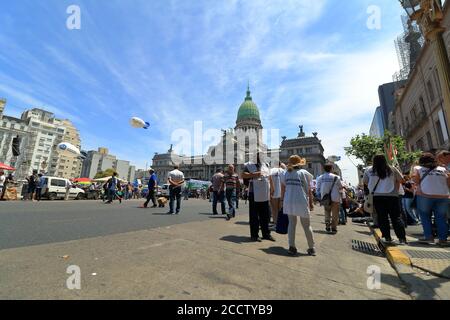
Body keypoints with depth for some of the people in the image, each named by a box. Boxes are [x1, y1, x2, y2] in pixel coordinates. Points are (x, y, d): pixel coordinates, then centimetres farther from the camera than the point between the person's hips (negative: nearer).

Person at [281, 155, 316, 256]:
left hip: (289, 202, 3)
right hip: (302, 202, -3)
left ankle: (292, 247, 14)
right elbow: (309, 190, 0)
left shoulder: (285, 174, 7)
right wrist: (311, 203, 8)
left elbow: (282, 190, 8)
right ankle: (311, 248, 22)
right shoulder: (304, 173, -1)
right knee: (307, 226, 10)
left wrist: (283, 201, 17)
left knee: (291, 224, 13)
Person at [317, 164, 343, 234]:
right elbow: (340, 187, 0)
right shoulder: (336, 177, -11)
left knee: (327, 213, 17)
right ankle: (334, 228, 10)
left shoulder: (320, 178, -3)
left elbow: (318, 189, 1)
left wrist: (320, 197, 12)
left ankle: (328, 228, 18)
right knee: (335, 214, 10)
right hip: (335, 198, -3)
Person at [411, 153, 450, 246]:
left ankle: (429, 237, 5)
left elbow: (416, 180, -7)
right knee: (441, 218, 9)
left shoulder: (418, 168, 5)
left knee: (425, 217, 8)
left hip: (425, 196, -3)